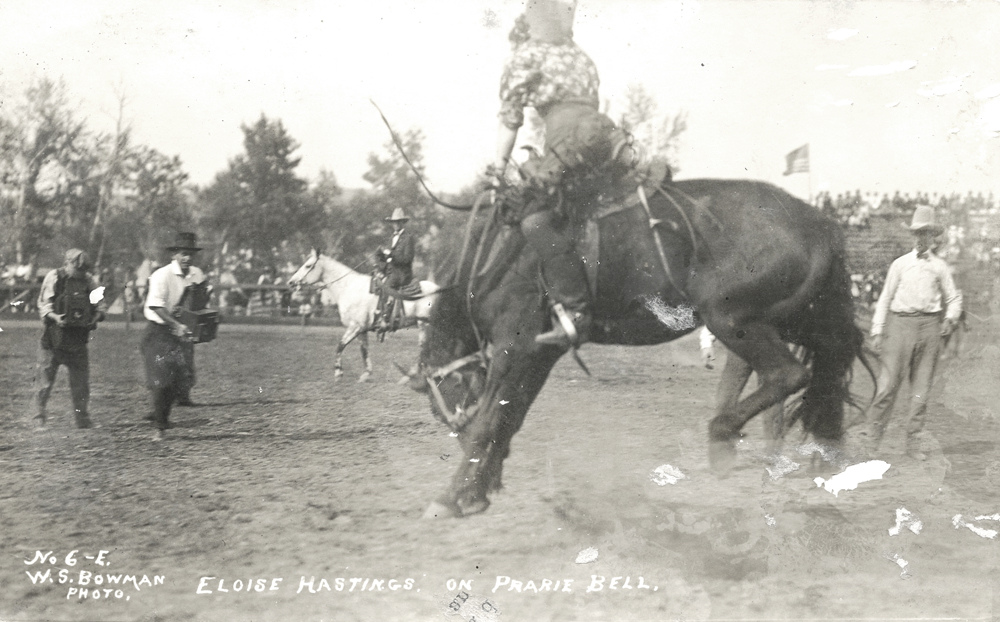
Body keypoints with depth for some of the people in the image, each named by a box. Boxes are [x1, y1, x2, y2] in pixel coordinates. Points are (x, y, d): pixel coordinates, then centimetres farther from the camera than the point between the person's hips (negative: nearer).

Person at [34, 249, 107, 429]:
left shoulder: (89, 281, 5)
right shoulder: (54, 277, -3)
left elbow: (101, 304, 9)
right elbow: (43, 304, -5)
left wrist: (98, 314, -12)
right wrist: (55, 317, -22)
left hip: (78, 338, 3)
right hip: (54, 338, -3)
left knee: (81, 383, 5)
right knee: (45, 380, 3)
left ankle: (83, 419, 15)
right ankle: (39, 416, 17)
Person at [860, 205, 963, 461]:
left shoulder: (939, 266, 11)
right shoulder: (899, 264, 9)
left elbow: (953, 298, 16)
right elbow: (885, 298, 9)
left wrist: (950, 318, -4)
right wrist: (877, 330, 3)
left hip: (929, 325, 1)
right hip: (900, 322, -1)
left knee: (921, 388, 3)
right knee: (888, 384, -7)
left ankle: (914, 444, 9)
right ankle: (872, 436, 2)